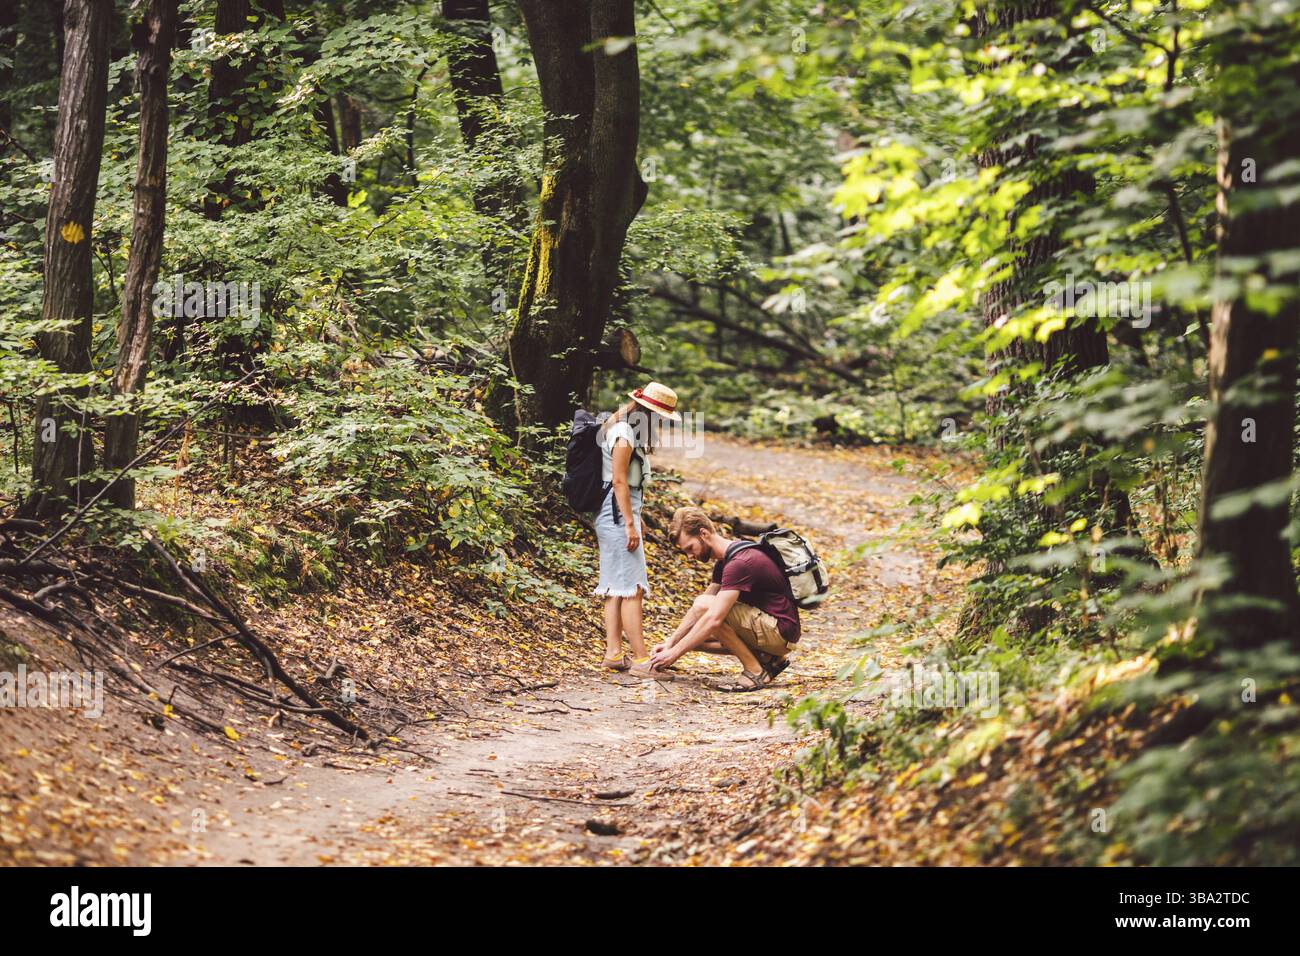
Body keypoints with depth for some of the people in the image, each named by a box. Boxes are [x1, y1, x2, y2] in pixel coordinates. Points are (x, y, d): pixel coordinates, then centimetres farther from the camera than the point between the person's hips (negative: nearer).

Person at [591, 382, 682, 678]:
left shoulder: (628, 431, 16)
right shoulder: (624, 433, -15)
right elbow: (619, 481, -19)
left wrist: (635, 518, 22)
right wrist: (630, 524, -20)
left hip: (618, 516, 11)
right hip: (618, 515, -11)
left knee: (616, 587, 10)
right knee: (632, 588, -11)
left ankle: (613, 654, 11)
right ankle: (641, 660, -13)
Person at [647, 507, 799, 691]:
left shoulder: (739, 563, -22)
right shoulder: (725, 561, 12)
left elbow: (713, 619, -28)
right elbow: (696, 613, 14)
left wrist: (674, 653, -24)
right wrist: (670, 642, 2)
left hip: (780, 632, -10)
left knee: (704, 605, -22)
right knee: (695, 637, 8)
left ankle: (755, 671, -15)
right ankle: (768, 659, 7)